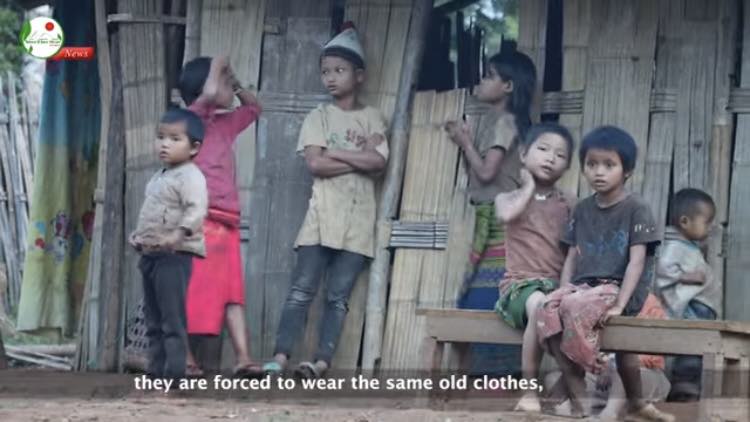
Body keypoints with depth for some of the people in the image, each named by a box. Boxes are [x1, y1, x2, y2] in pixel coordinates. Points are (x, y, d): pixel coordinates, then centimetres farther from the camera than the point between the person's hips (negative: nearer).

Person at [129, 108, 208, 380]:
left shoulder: (190, 177, -10)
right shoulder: (159, 178, 20)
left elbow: (196, 209, -24)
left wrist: (178, 234, -36)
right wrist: (137, 235, 14)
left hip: (175, 255, -10)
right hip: (150, 254, 10)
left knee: (172, 320, -10)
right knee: (153, 320, 12)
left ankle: (174, 372, -10)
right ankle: (156, 370, 16)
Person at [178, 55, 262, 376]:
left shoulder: (226, 124, 19)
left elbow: (253, 107, 36)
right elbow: (209, 94, -23)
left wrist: (236, 85, 22)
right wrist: (217, 68, -5)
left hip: (226, 223, 8)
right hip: (200, 220, -7)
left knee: (232, 293, -1)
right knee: (191, 291, -4)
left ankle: (243, 357, -7)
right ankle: (184, 357, -1)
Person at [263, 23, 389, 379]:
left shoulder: (372, 118, 7)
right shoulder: (318, 117, 6)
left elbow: (378, 161, -9)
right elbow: (315, 164, -8)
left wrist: (334, 152, -7)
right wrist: (358, 158, -8)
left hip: (357, 220, 1)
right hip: (322, 217, 0)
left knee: (339, 296, -1)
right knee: (302, 290, -8)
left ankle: (322, 362, -4)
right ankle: (280, 357, -13)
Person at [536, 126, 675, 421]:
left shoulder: (636, 209, -1)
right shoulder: (582, 210, 17)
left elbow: (637, 261, -8)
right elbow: (572, 256, 16)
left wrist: (620, 303, -19)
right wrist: (565, 286, -4)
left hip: (617, 287, -5)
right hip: (584, 286, 5)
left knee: (576, 307, -35)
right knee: (549, 308, -28)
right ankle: (576, 397, -29)